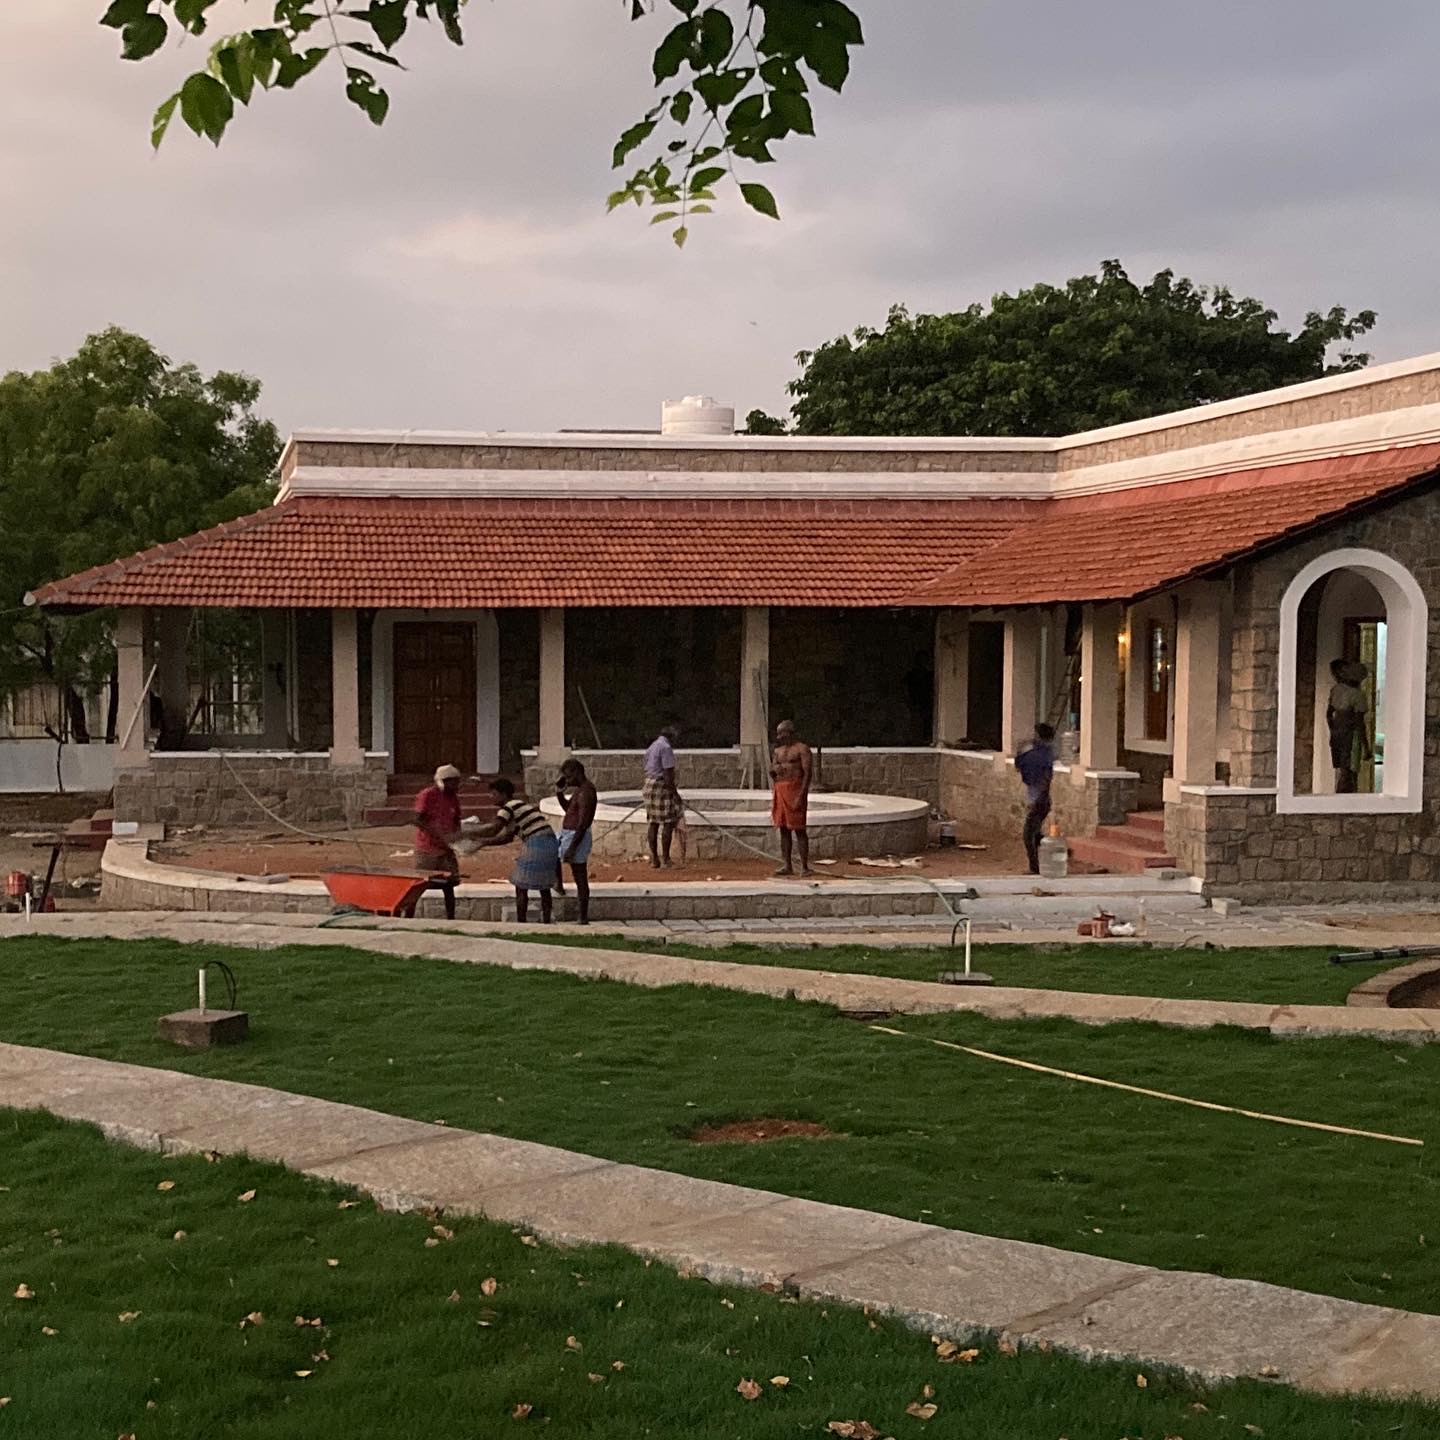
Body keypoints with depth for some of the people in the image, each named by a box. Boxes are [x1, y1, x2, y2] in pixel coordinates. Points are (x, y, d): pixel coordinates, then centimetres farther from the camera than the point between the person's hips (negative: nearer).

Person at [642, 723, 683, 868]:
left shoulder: (652, 746, 18)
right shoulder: (666, 747, -13)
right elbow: (668, 772, -18)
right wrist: (674, 791, -15)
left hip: (649, 784, 10)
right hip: (662, 786, -10)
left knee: (653, 823, 10)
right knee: (668, 823, -6)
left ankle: (654, 858, 12)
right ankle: (666, 860, -7)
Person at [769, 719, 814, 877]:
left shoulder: (802, 749, -5)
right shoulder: (778, 750, 18)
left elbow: (807, 773, -12)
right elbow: (773, 773, 22)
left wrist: (801, 795, -20)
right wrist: (772, 770, -3)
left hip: (795, 791, -7)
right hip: (779, 791, 7)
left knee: (799, 829, -7)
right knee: (783, 830, 7)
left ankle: (804, 867, -6)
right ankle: (787, 866, 10)